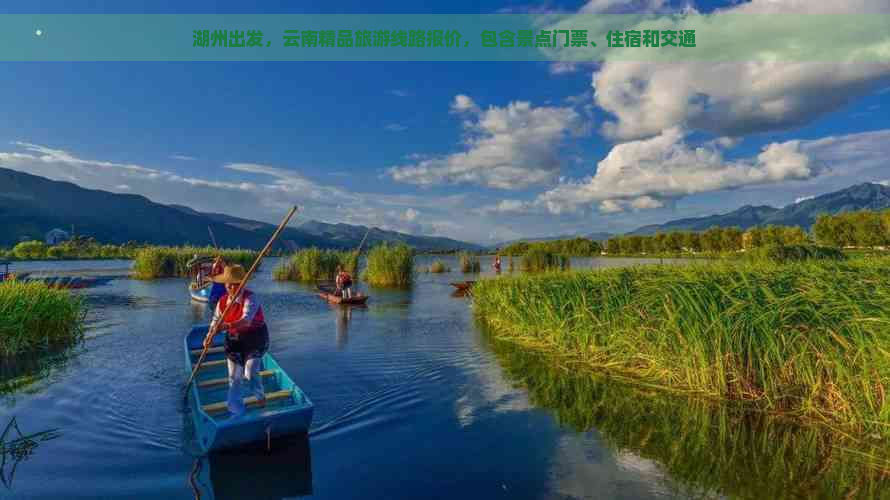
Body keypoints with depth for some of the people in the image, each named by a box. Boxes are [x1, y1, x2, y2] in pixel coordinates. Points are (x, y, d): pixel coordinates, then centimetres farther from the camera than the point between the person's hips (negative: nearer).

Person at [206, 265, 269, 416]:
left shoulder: (250, 298, -21)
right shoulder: (222, 301, -2)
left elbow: (246, 320, -34)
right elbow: (216, 321, 4)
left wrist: (228, 326, -50)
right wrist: (210, 337, -14)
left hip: (255, 338, -5)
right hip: (234, 340, 5)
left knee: (250, 373, -11)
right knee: (234, 376, 8)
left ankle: (260, 397, 21)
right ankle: (236, 411, 24)